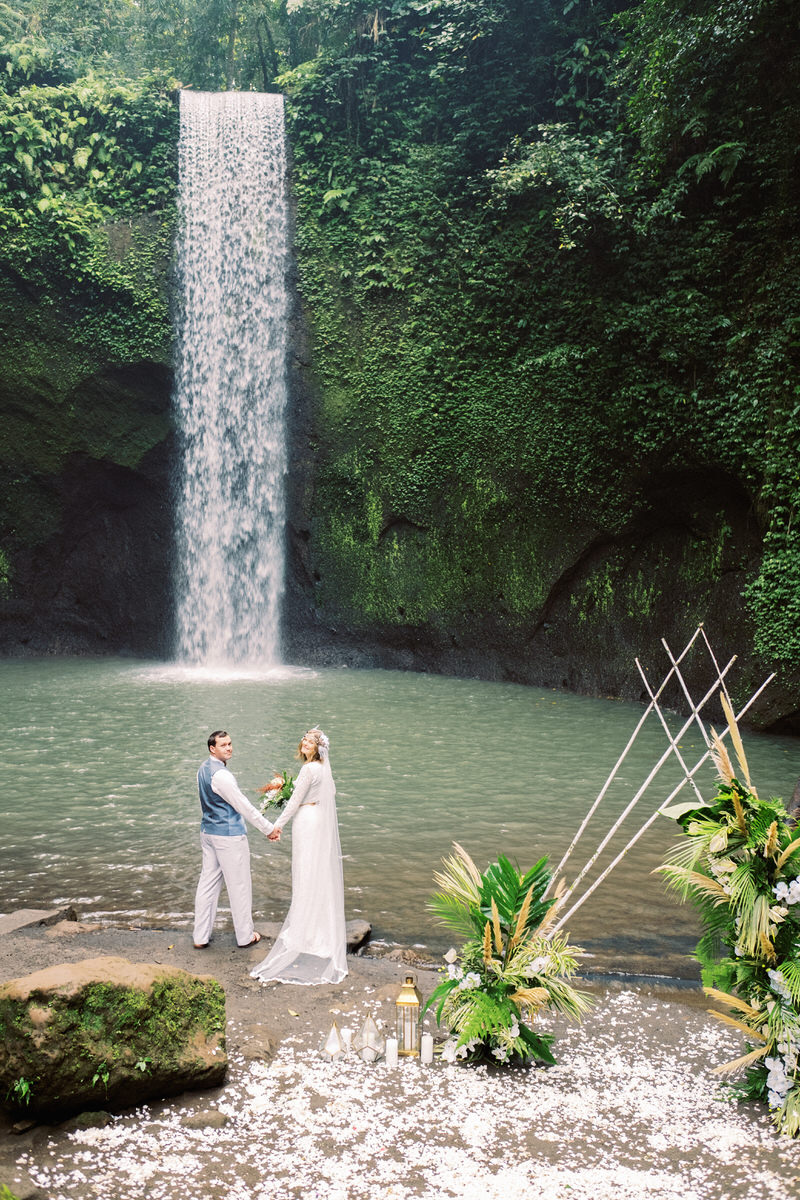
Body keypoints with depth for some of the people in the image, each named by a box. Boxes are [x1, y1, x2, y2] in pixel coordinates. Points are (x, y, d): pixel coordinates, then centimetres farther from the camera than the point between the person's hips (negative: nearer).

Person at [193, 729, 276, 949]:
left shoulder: (204, 769, 7)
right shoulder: (220, 775, -23)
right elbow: (243, 805, -19)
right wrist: (268, 828, -12)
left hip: (208, 831, 9)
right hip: (229, 835, -9)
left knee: (207, 882, 12)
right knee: (239, 885, 5)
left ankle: (200, 937, 17)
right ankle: (245, 936, 16)